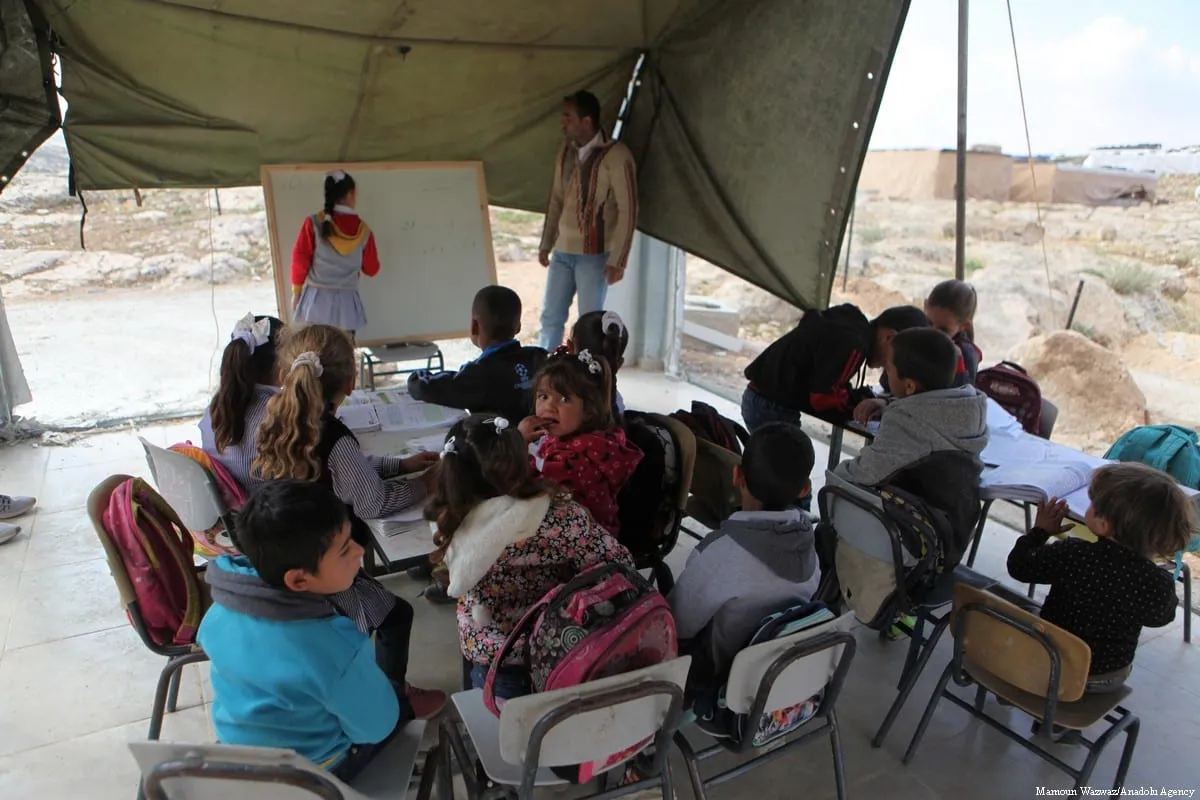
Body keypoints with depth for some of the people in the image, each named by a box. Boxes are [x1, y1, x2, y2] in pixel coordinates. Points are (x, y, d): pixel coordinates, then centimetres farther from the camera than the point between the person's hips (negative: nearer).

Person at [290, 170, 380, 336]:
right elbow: (371, 270, 10)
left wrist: (296, 291, 11)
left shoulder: (314, 223, -4)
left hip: (316, 300, -1)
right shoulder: (363, 230, 1)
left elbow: (300, 259, -2)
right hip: (346, 302, 1)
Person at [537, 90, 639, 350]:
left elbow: (628, 211, -14)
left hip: (594, 255, -6)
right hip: (562, 251, 6)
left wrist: (617, 260, -16)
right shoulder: (566, 151, 9)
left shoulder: (616, 156, -13)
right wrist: (546, 243, 15)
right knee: (550, 317, 9)